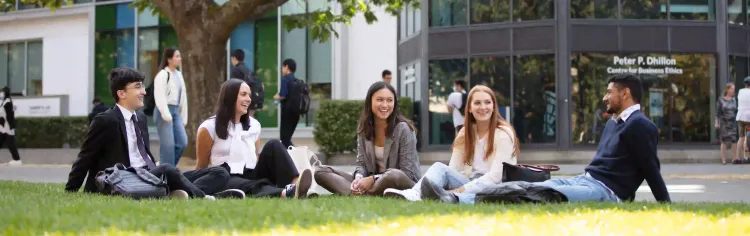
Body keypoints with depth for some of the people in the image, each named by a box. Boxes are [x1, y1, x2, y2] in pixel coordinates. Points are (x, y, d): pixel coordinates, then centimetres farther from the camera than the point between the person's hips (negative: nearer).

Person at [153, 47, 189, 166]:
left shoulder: (179, 75, 15)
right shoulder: (162, 75, -10)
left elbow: (183, 96, 18)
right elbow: (160, 97, -16)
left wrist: (184, 117, 15)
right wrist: (166, 114, -22)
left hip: (176, 111, 8)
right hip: (164, 111, -8)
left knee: (182, 143, 2)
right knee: (168, 144, -8)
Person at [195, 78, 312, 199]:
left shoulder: (254, 125, 17)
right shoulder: (210, 127, 1)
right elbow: (202, 165, 7)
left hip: (253, 176, 5)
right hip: (227, 180, -5)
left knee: (273, 146, -19)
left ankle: (295, 186, -46)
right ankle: (286, 193, -70)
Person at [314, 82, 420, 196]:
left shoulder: (403, 129, -11)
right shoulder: (364, 128, 5)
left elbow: (406, 173, -13)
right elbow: (361, 164, 7)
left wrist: (373, 179, -22)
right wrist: (358, 178, -18)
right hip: (373, 183, 5)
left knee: (394, 175, -44)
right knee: (320, 171, -10)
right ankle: (356, 193, -37)